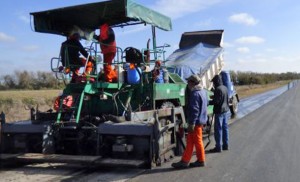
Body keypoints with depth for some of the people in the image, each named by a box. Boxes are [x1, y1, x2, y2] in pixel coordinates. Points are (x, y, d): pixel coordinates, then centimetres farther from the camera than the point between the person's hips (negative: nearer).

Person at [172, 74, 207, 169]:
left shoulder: (195, 94, -19)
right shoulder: (203, 92, 13)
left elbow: (194, 110, -23)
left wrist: (192, 123, -22)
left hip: (196, 122, -10)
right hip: (201, 120, 10)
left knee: (197, 141, 1)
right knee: (190, 141, 12)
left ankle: (201, 161, 11)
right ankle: (185, 161, 16)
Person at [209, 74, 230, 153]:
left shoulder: (218, 89, -18)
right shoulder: (225, 88, 10)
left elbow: (216, 101, -21)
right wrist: (214, 97, 24)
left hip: (219, 112, -9)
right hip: (226, 111, 9)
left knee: (218, 129, -3)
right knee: (225, 128, 14)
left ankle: (218, 147, 0)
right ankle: (225, 145, 22)